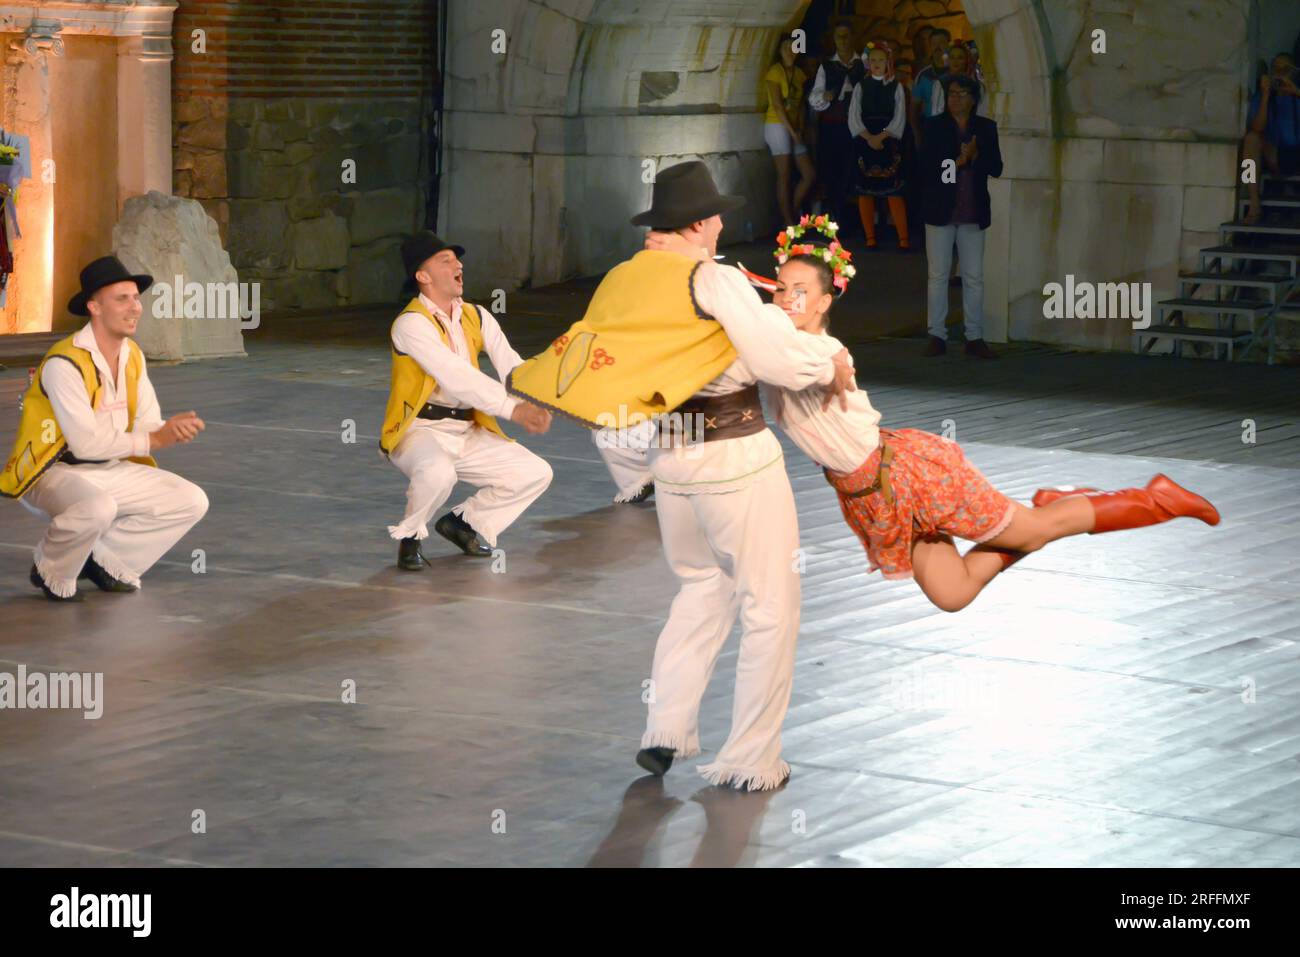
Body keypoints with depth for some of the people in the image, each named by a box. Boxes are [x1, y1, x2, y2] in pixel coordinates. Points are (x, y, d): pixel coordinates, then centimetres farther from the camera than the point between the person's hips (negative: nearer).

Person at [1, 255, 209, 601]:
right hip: (54, 472, -8)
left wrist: (173, 429, -21)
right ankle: (52, 576, -10)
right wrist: (155, 440, -21)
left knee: (192, 501, -2)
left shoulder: (132, 355, 4)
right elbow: (87, 443, -26)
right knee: (97, 507, -40)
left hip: (112, 470, 8)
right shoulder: (65, 363, -23)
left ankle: (107, 561, 9)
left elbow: (148, 423, 4)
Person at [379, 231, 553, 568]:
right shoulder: (411, 324, -16)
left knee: (535, 474, -3)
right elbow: (456, 377, -27)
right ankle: (410, 537, -7)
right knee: (438, 472, -39)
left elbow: (511, 365, -7)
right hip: (420, 430, -7)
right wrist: (512, 409, -32)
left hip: (468, 432, 7)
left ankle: (464, 522, 19)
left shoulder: (476, 317, 7)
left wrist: (535, 405, -27)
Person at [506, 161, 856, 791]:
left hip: (670, 460, 7)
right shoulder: (715, 281, -16)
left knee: (699, 588, 24)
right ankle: (750, 759, 7)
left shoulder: (624, 283, 2)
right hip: (738, 456, -7)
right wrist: (831, 371, 0)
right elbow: (781, 361, -14)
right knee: (769, 605, 4)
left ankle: (666, 728, 14)